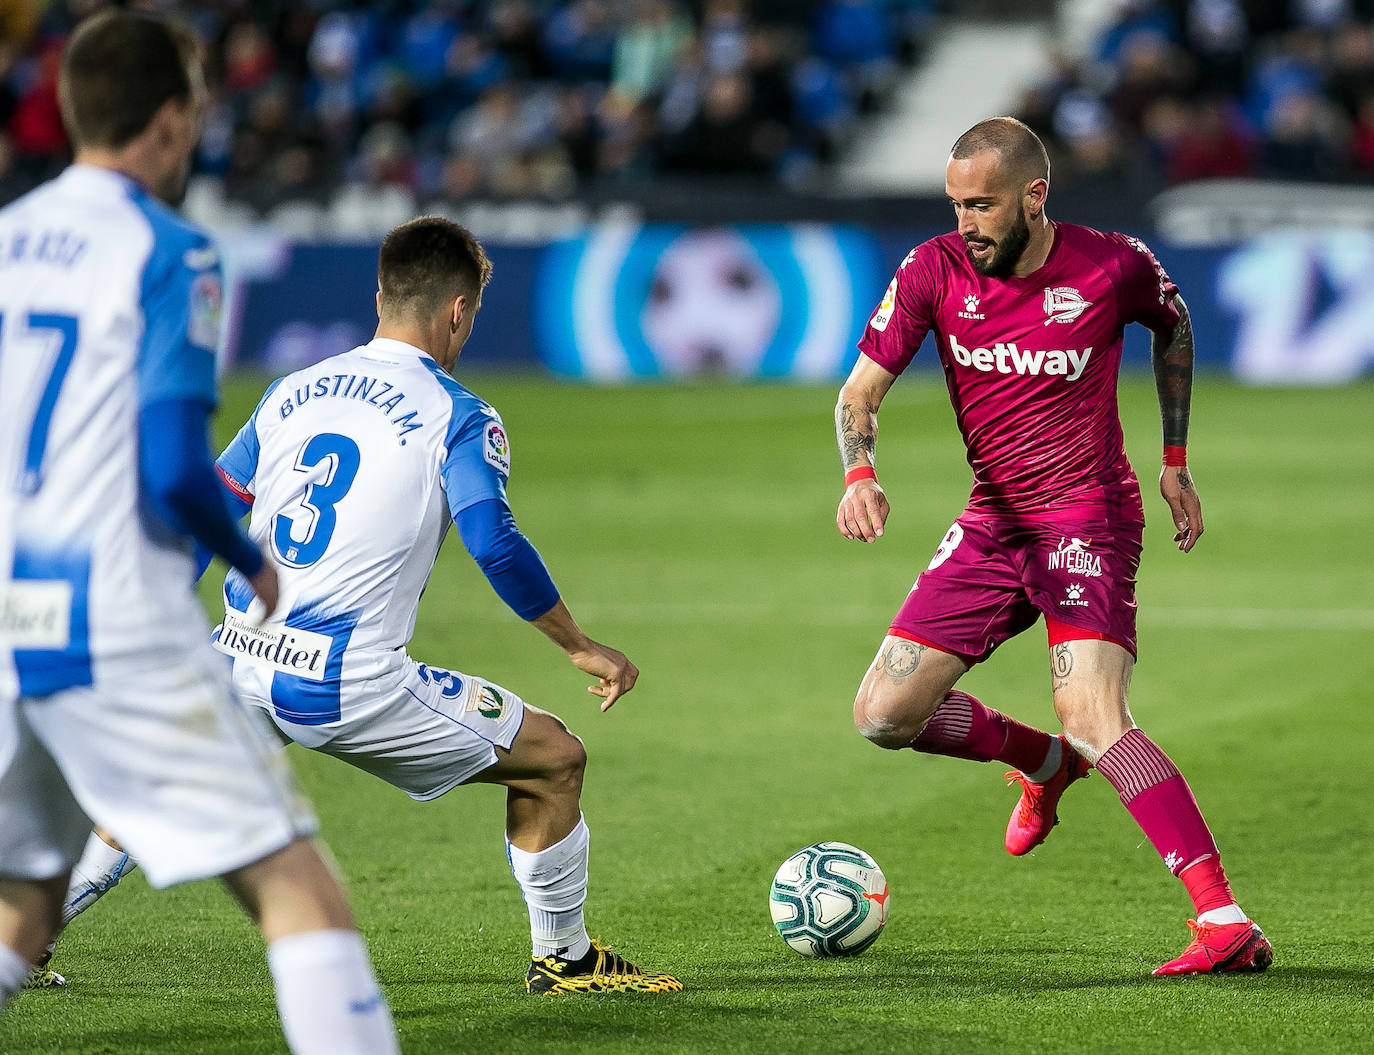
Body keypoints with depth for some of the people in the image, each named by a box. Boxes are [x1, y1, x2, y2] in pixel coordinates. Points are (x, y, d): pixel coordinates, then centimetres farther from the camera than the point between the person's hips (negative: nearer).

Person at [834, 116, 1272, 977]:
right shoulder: (934, 272, -5)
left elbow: (1174, 324, 12)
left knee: (1095, 724, -26)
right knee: (884, 715, 0)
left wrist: (1176, 463, 12)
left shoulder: (1113, 267, -11)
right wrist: (861, 474, -26)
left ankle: (1228, 923, -30)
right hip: (992, 522, 5)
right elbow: (861, 391, -4)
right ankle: (1047, 765, 28)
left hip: (1089, 517, -5)